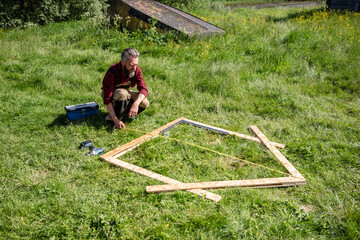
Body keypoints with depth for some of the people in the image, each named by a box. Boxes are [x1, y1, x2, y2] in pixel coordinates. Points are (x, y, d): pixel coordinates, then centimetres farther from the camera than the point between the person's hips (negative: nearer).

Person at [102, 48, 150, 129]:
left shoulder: (137, 70, -19)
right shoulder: (112, 72, -33)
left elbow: (143, 89, -26)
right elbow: (107, 99, -32)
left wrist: (135, 104, -46)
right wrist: (115, 120, -38)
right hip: (111, 94, -4)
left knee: (145, 103, -21)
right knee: (123, 94, -38)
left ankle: (124, 113, 5)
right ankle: (111, 118, -16)